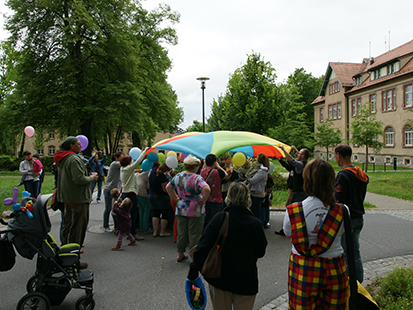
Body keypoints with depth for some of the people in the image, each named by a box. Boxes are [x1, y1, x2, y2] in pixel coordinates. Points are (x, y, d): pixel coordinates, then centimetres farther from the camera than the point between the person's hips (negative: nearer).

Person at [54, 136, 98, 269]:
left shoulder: (62, 160, 14)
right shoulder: (74, 159, -18)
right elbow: (79, 179, -25)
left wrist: (89, 176, 14)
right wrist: (91, 178, -8)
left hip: (67, 198, 10)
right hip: (78, 199, -10)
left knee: (67, 227, 20)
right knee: (77, 230, -3)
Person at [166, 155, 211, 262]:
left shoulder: (178, 176, 3)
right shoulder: (197, 178, -18)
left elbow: (168, 187, 14)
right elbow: (207, 189, -32)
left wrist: (176, 198, 13)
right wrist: (203, 200, -17)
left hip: (181, 209, 6)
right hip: (195, 211, -6)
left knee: (181, 233, 17)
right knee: (194, 235, 5)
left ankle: (180, 254, 28)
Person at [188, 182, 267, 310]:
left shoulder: (220, 218, -17)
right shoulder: (256, 223, -12)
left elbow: (203, 247, -15)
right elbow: (261, 252, 1)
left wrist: (193, 271, -6)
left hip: (220, 279, 0)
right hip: (247, 281, 1)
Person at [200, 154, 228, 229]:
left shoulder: (202, 171, -2)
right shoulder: (218, 172, -18)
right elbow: (226, 175, 3)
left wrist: (205, 164, 15)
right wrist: (218, 166, 8)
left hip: (205, 200, 6)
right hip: (216, 201, -5)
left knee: (205, 221, 16)